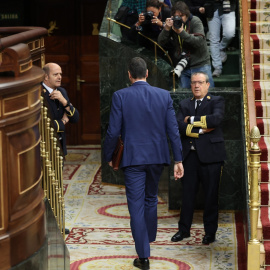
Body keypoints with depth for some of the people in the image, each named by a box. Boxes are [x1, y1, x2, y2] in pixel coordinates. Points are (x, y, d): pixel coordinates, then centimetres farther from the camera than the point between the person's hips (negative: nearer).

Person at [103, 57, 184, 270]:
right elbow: (173, 130, -2)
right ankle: (148, 238, 41)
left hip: (133, 158, -3)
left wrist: (108, 156, 6)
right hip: (158, 157, 4)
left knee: (136, 206, 0)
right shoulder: (164, 95, 0)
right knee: (151, 198, 24)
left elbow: (113, 131, -8)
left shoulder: (120, 96, -8)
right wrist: (178, 160, 2)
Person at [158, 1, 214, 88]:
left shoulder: (195, 21, -6)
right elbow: (161, 43, 0)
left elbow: (199, 42, -19)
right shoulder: (173, 24, 3)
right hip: (184, 68, 3)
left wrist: (181, 32, -25)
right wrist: (166, 29, -16)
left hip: (200, 65, -3)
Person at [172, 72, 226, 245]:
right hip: (190, 155, 3)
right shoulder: (185, 104, 14)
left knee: (211, 195, 2)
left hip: (210, 156, -3)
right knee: (188, 194, 8)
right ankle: (184, 229, 18)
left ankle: (210, 232, 12)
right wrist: (200, 130, -13)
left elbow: (216, 119, -18)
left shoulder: (217, 101, 3)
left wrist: (192, 120, -9)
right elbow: (179, 126, -2)